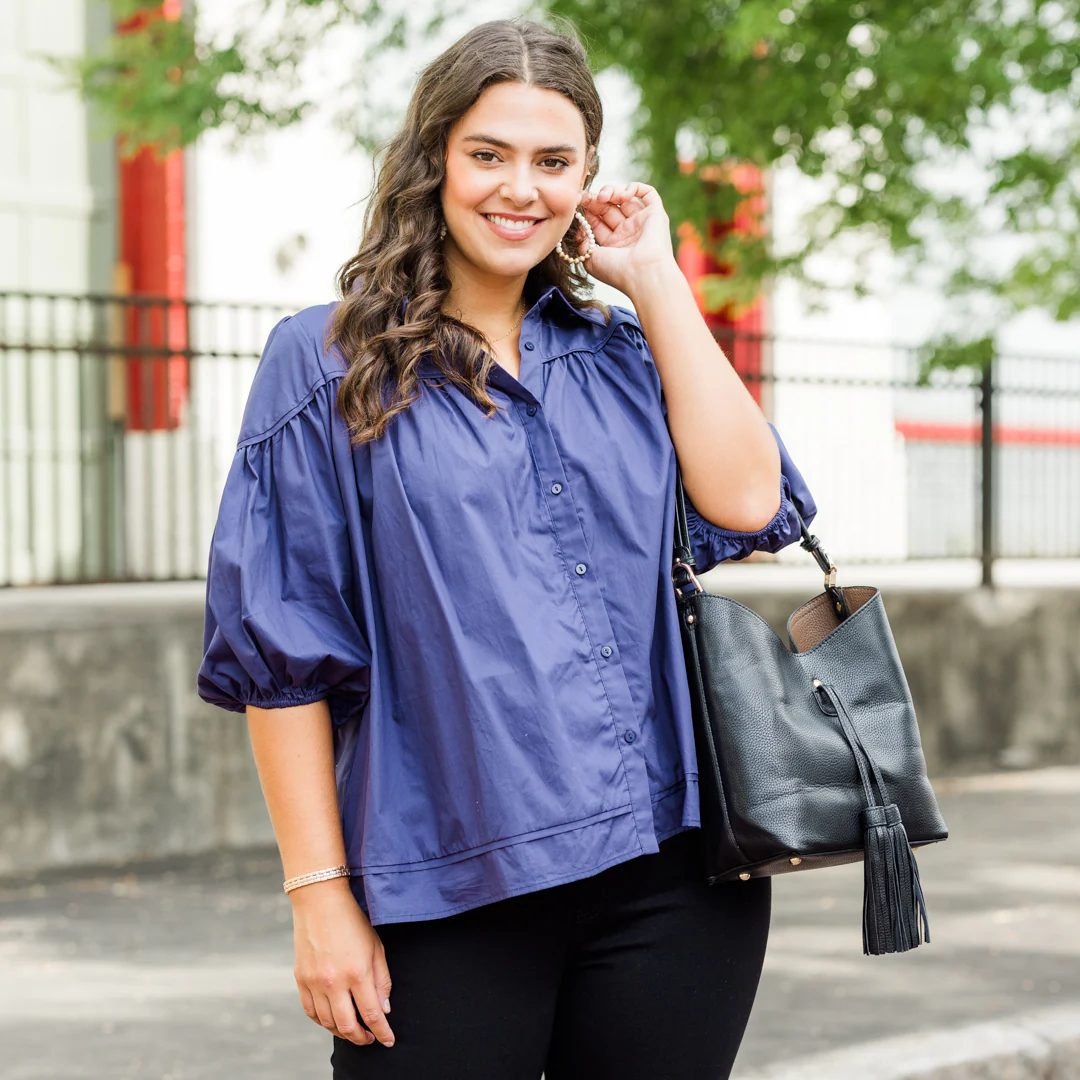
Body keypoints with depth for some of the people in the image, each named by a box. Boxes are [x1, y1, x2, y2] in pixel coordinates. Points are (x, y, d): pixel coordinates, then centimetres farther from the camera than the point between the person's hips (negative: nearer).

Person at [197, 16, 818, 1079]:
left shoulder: (622, 354, 13)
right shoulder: (325, 364, 3)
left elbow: (746, 504, -4)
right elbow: (281, 649, -1)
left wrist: (656, 281, 0)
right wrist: (319, 892, -6)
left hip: (672, 871, 3)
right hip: (450, 895, -3)